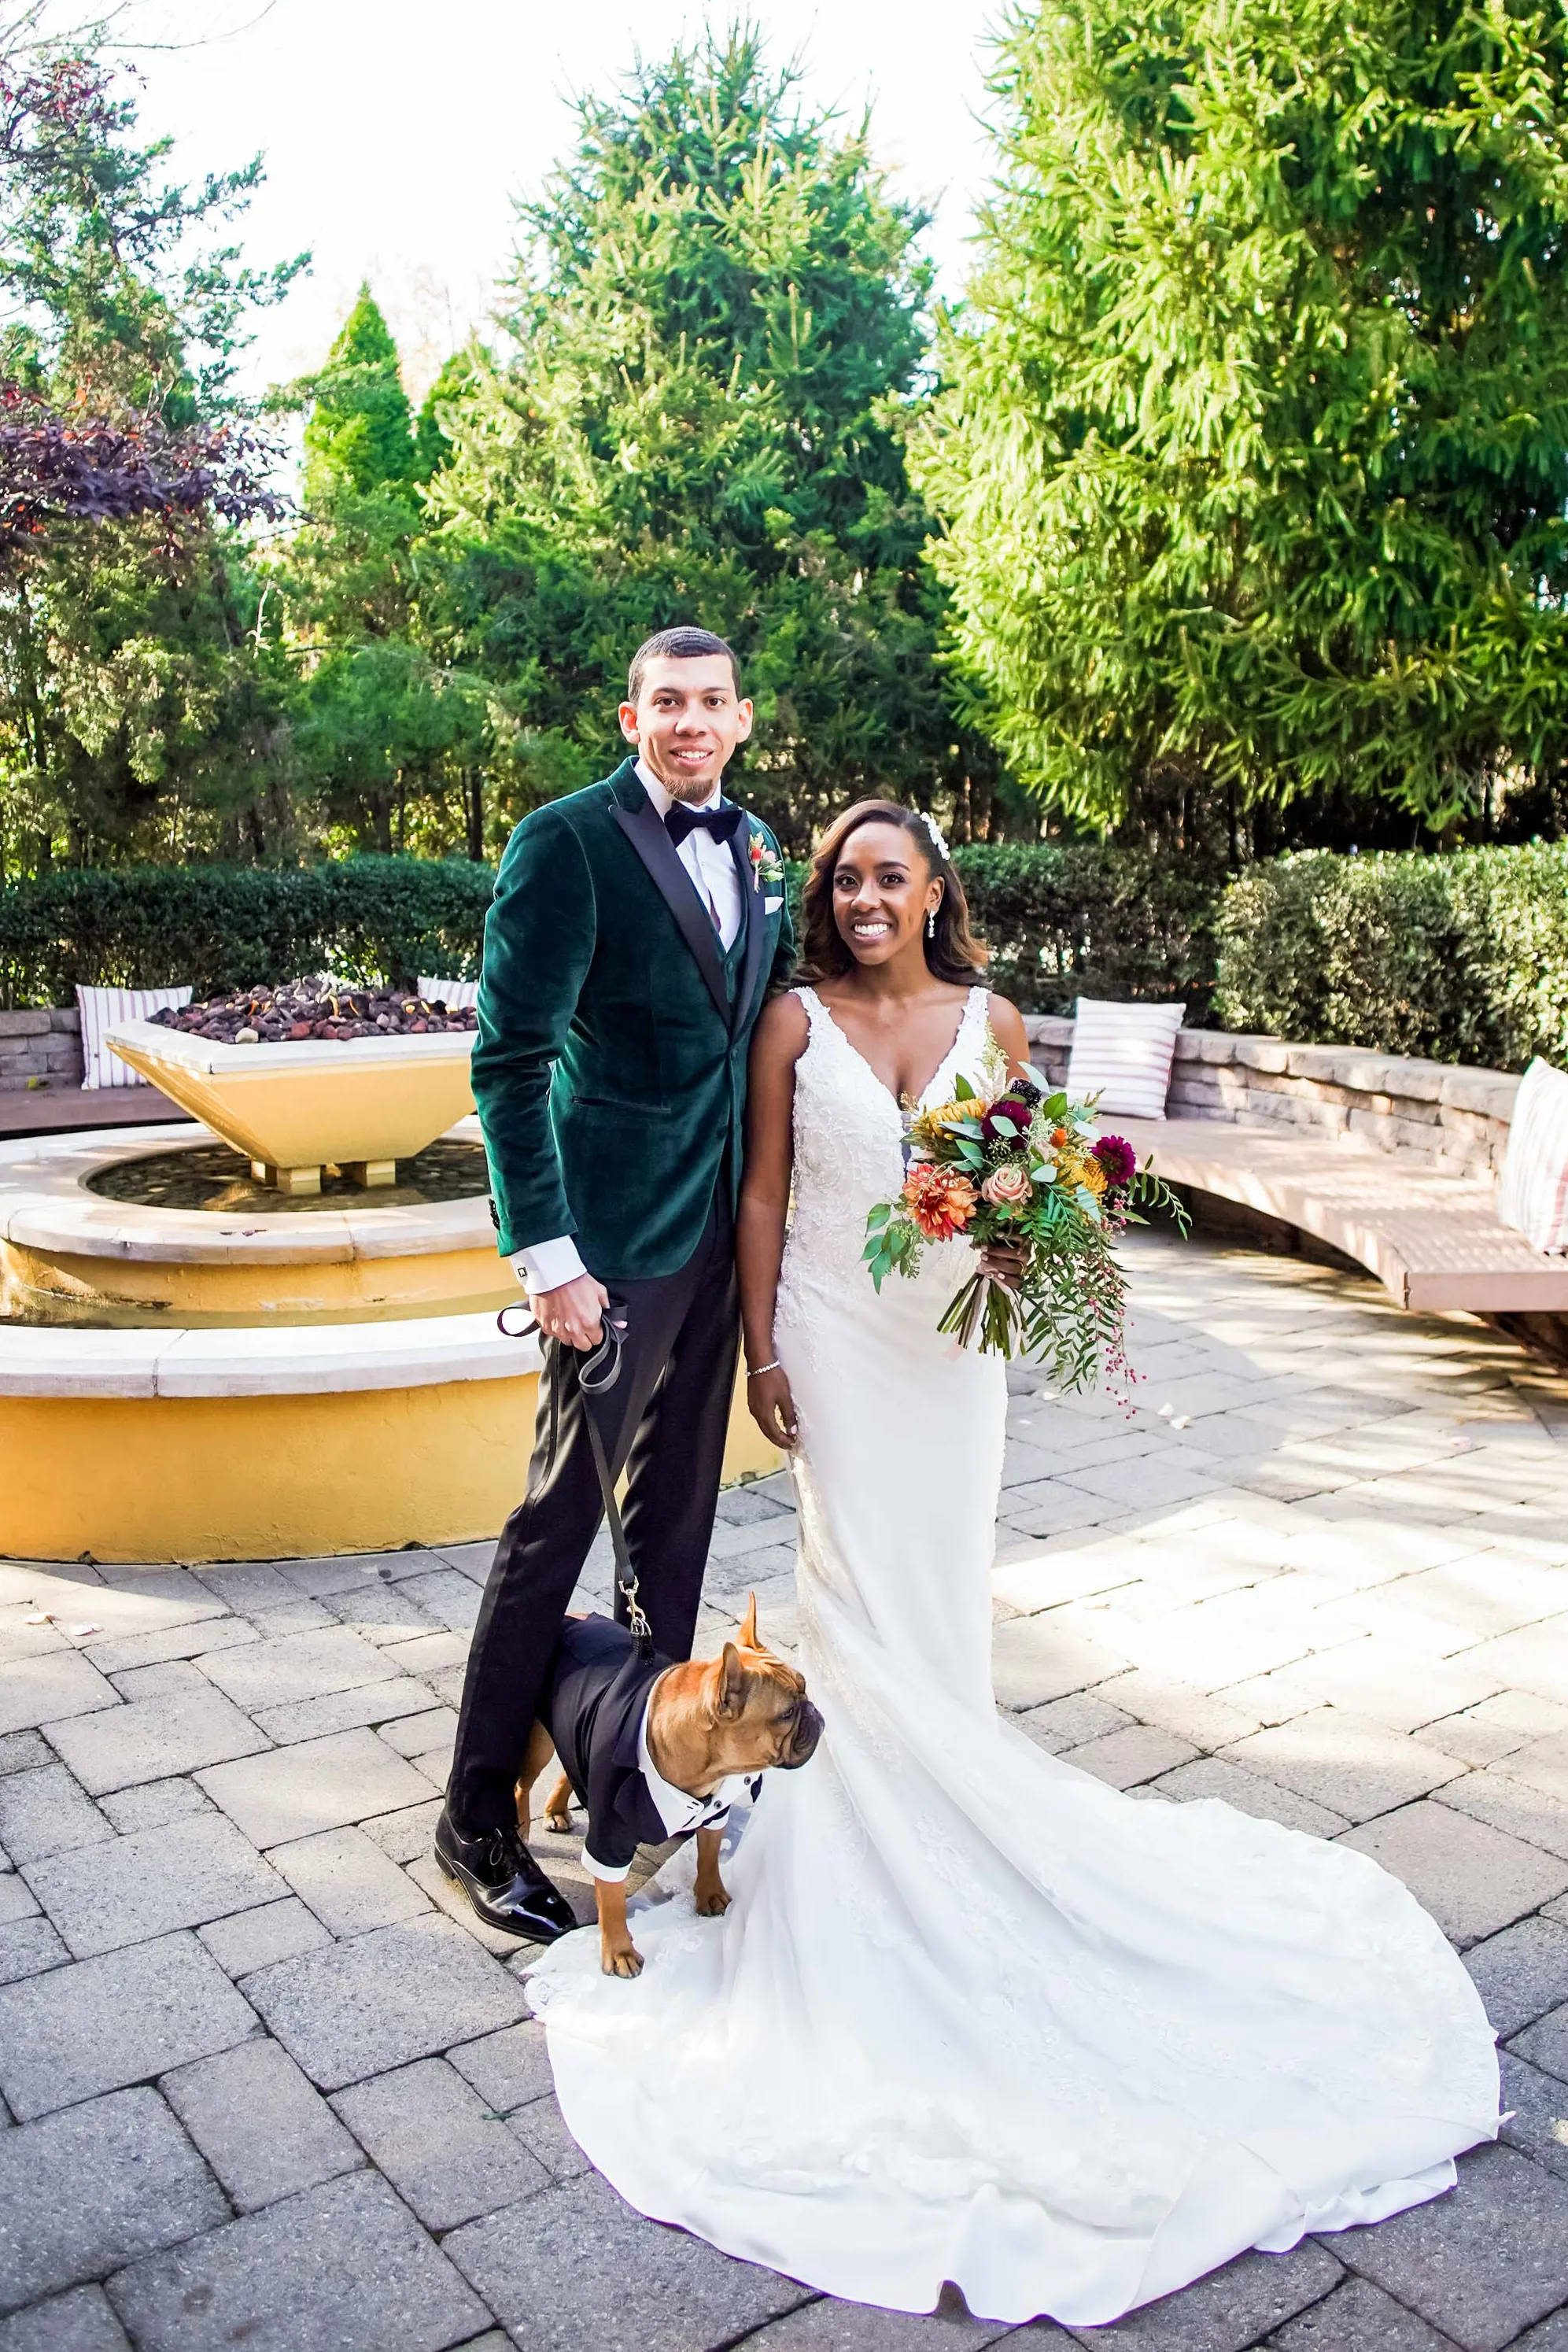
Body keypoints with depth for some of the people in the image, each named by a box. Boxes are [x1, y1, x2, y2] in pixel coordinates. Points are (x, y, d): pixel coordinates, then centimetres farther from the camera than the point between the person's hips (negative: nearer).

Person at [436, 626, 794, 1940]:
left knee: (678, 1508, 17)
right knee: (561, 1513, 1)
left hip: (722, 1229, 7)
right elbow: (509, 1057, -16)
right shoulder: (568, 842, -11)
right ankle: (478, 1815, 16)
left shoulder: (757, 847, 11)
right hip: (617, 1236, -7)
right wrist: (545, 1253, -20)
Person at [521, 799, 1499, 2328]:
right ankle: (870, 1805, 20)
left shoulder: (990, 1022, 2)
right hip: (837, 1334, -1)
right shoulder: (797, 1022, -3)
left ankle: (942, 1785, 30)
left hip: (952, 1337, 2)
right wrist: (762, 1349, -5)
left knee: (941, 1577, 10)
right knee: (857, 1583, 3)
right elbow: (763, 1192, -1)